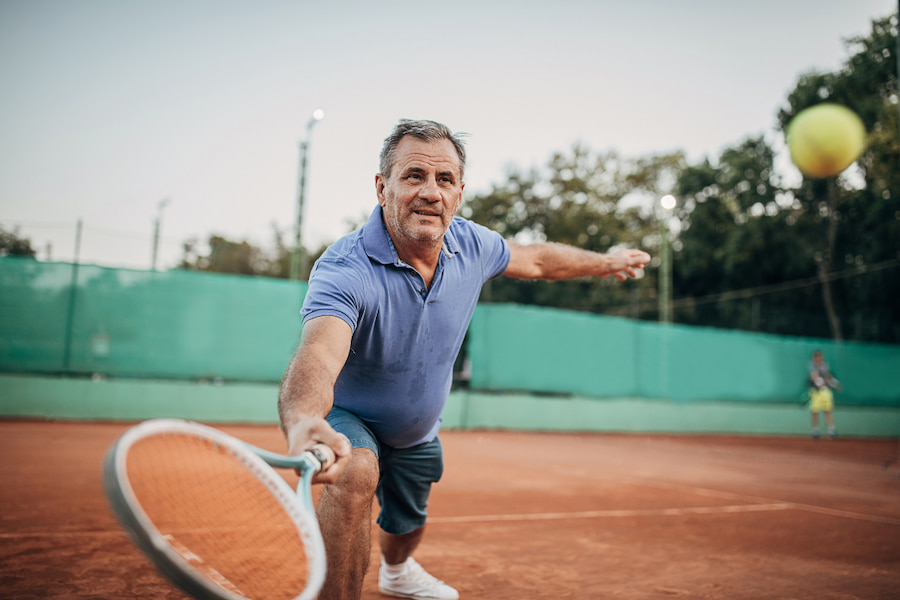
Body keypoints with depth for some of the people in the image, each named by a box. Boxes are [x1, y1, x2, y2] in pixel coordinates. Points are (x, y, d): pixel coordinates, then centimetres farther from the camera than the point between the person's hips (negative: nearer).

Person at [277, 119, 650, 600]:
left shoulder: (471, 245, -18)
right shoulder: (345, 270, -38)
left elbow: (534, 259, 4)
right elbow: (316, 357, -56)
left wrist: (606, 262, 17)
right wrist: (303, 425, -78)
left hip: (417, 433, 5)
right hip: (349, 419, -5)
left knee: (407, 527, 26)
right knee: (354, 473, -39)